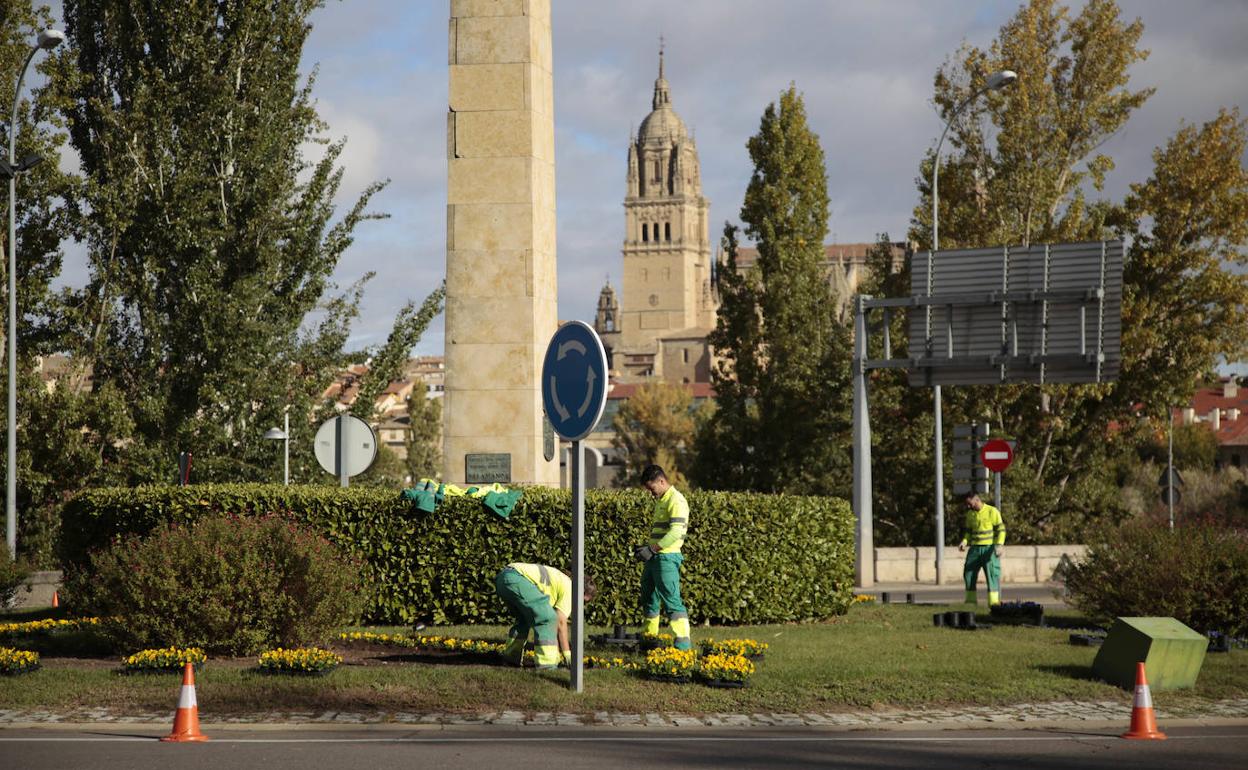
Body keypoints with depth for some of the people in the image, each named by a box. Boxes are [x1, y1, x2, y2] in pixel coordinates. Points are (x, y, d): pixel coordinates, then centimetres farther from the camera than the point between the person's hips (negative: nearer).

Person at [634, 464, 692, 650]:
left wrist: (652, 549, -22)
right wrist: (647, 548, 15)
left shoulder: (676, 501, -12)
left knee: (671, 598, -13)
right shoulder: (661, 501, 19)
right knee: (648, 598, 15)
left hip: (667, 557, -10)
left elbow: (676, 531, -22)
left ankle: (683, 641, -15)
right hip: (654, 558, 10)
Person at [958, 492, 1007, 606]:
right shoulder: (970, 514, 12)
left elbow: (1001, 530, -5)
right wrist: (964, 542, 0)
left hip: (989, 548, -5)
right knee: (968, 573, 1)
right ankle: (970, 600, 9)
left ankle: (994, 601, -7)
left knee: (992, 574, -8)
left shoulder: (992, 511, -6)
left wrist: (999, 545, -17)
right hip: (975, 548, 5)